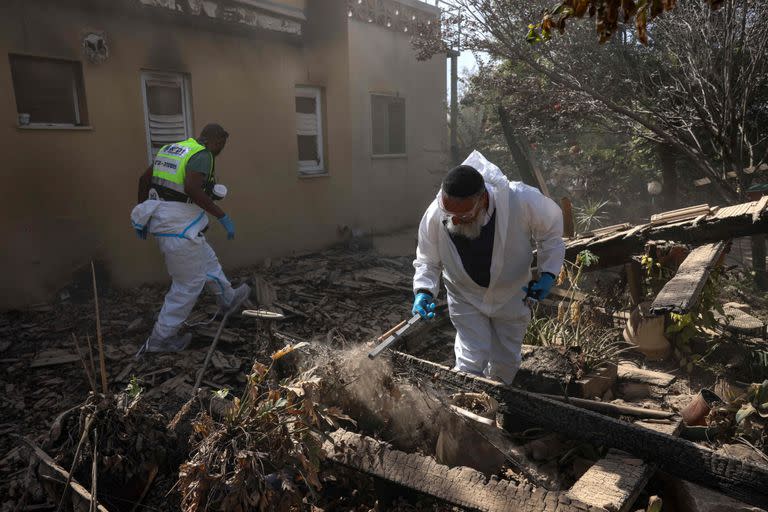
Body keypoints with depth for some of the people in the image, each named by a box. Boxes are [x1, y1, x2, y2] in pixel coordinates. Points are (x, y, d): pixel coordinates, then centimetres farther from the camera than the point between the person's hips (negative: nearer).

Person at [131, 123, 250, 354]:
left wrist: (142, 215, 22)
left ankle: (227, 298, 46)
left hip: (161, 220, 9)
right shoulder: (202, 156, -12)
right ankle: (161, 339, 15)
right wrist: (222, 216, -22)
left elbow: (144, 178, 15)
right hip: (180, 228, -9)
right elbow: (191, 188, -28)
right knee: (189, 283, 5)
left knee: (207, 261, 26)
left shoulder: (172, 149, 14)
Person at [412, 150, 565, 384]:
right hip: (466, 296, -1)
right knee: (472, 361, -8)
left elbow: (552, 226, -11)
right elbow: (427, 261, -11)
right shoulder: (434, 216, -30)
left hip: (511, 295, 1)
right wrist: (424, 291, -29)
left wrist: (548, 273, -16)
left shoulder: (522, 200, -35)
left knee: (506, 363, 17)